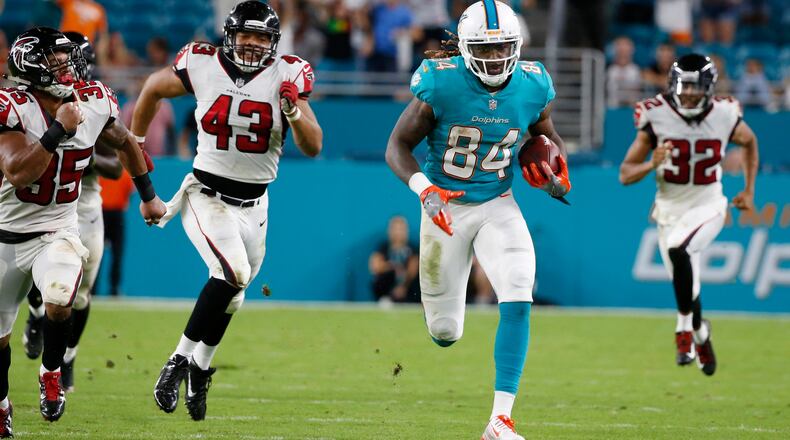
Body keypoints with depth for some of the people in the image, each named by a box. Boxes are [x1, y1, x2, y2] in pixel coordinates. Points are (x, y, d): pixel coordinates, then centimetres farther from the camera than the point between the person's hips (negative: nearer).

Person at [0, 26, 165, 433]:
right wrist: (59, 130, -33)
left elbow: (123, 143, 15)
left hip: (57, 232, 1)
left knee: (59, 304, -30)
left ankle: (51, 373, 0)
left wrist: (148, 196, 22)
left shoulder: (95, 103, -7)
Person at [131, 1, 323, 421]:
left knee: (229, 296, 12)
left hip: (253, 204, 3)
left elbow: (313, 148, -9)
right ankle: (180, 360, -15)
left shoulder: (287, 75, -8)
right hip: (206, 192, -3)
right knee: (233, 272, -25)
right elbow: (154, 88, 10)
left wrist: (293, 110, -27)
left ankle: (197, 372, 33)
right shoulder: (202, 66, -11)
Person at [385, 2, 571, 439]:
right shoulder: (441, 85, -19)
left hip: (497, 206, 2)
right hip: (445, 207, -2)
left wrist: (557, 177, -6)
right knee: (445, 333, 6)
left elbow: (547, 136, 14)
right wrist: (424, 189, -29)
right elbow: (398, 146, -12)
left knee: (517, 302, -22)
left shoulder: (533, 87, -8)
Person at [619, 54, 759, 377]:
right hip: (670, 209, 2)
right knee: (686, 288, 6)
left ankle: (685, 329, -16)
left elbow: (749, 142, 14)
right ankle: (700, 334, 40)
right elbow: (625, 174, -9)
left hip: (707, 205, -2)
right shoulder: (656, 117, -13)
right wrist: (652, 164, -28)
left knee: (678, 249, -32)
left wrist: (749, 190, 12)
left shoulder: (725, 117, -11)